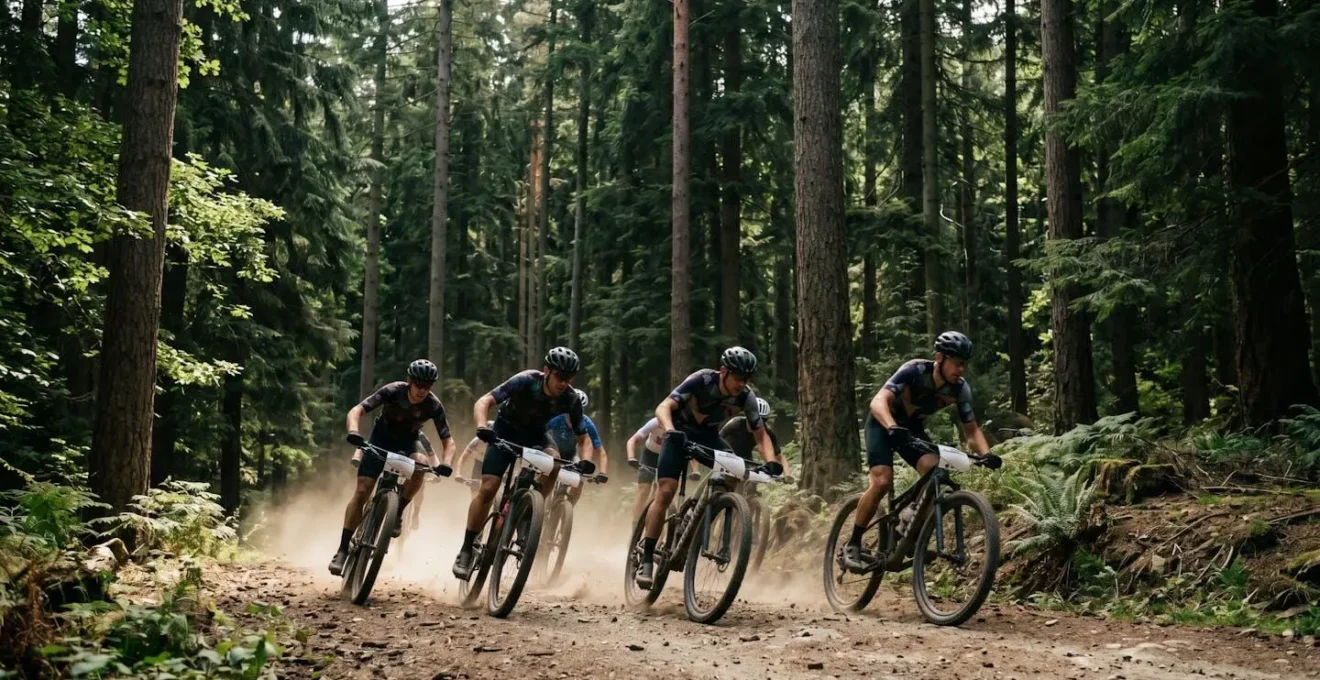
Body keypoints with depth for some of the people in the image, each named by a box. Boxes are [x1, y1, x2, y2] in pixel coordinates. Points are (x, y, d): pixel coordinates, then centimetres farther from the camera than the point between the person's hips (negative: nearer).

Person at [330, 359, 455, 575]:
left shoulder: (433, 405, -23)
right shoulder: (392, 391, -27)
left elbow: (448, 440, -20)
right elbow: (357, 410, -33)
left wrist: (446, 463, -40)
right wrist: (353, 431, -53)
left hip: (408, 440, 1)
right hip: (382, 437, -1)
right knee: (362, 490, -13)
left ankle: (397, 513, -10)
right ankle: (343, 549, -7)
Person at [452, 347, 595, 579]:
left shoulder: (571, 399, -21)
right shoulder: (525, 381, -30)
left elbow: (583, 438, -13)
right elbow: (484, 401, -34)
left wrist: (586, 460, -35)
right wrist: (482, 427, -53)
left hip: (535, 435, 2)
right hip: (506, 431, -2)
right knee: (488, 488, -15)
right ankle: (466, 549, -2)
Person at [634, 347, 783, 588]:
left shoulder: (746, 397, -18)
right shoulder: (702, 380, -28)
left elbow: (761, 434, -14)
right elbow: (663, 408, -34)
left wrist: (771, 462, -32)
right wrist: (670, 431, -54)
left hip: (709, 436, 4)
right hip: (680, 432, -4)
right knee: (666, 491, -19)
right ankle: (646, 559, -13)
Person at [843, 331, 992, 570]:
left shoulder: (960, 389, -17)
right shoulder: (914, 370, -31)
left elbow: (971, 429, -9)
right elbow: (879, 401, -40)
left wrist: (986, 454, -29)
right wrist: (893, 428, -59)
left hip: (913, 427, 5)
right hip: (883, 423, -5)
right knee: (882, 481, -23)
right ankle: (852, 545, -11)